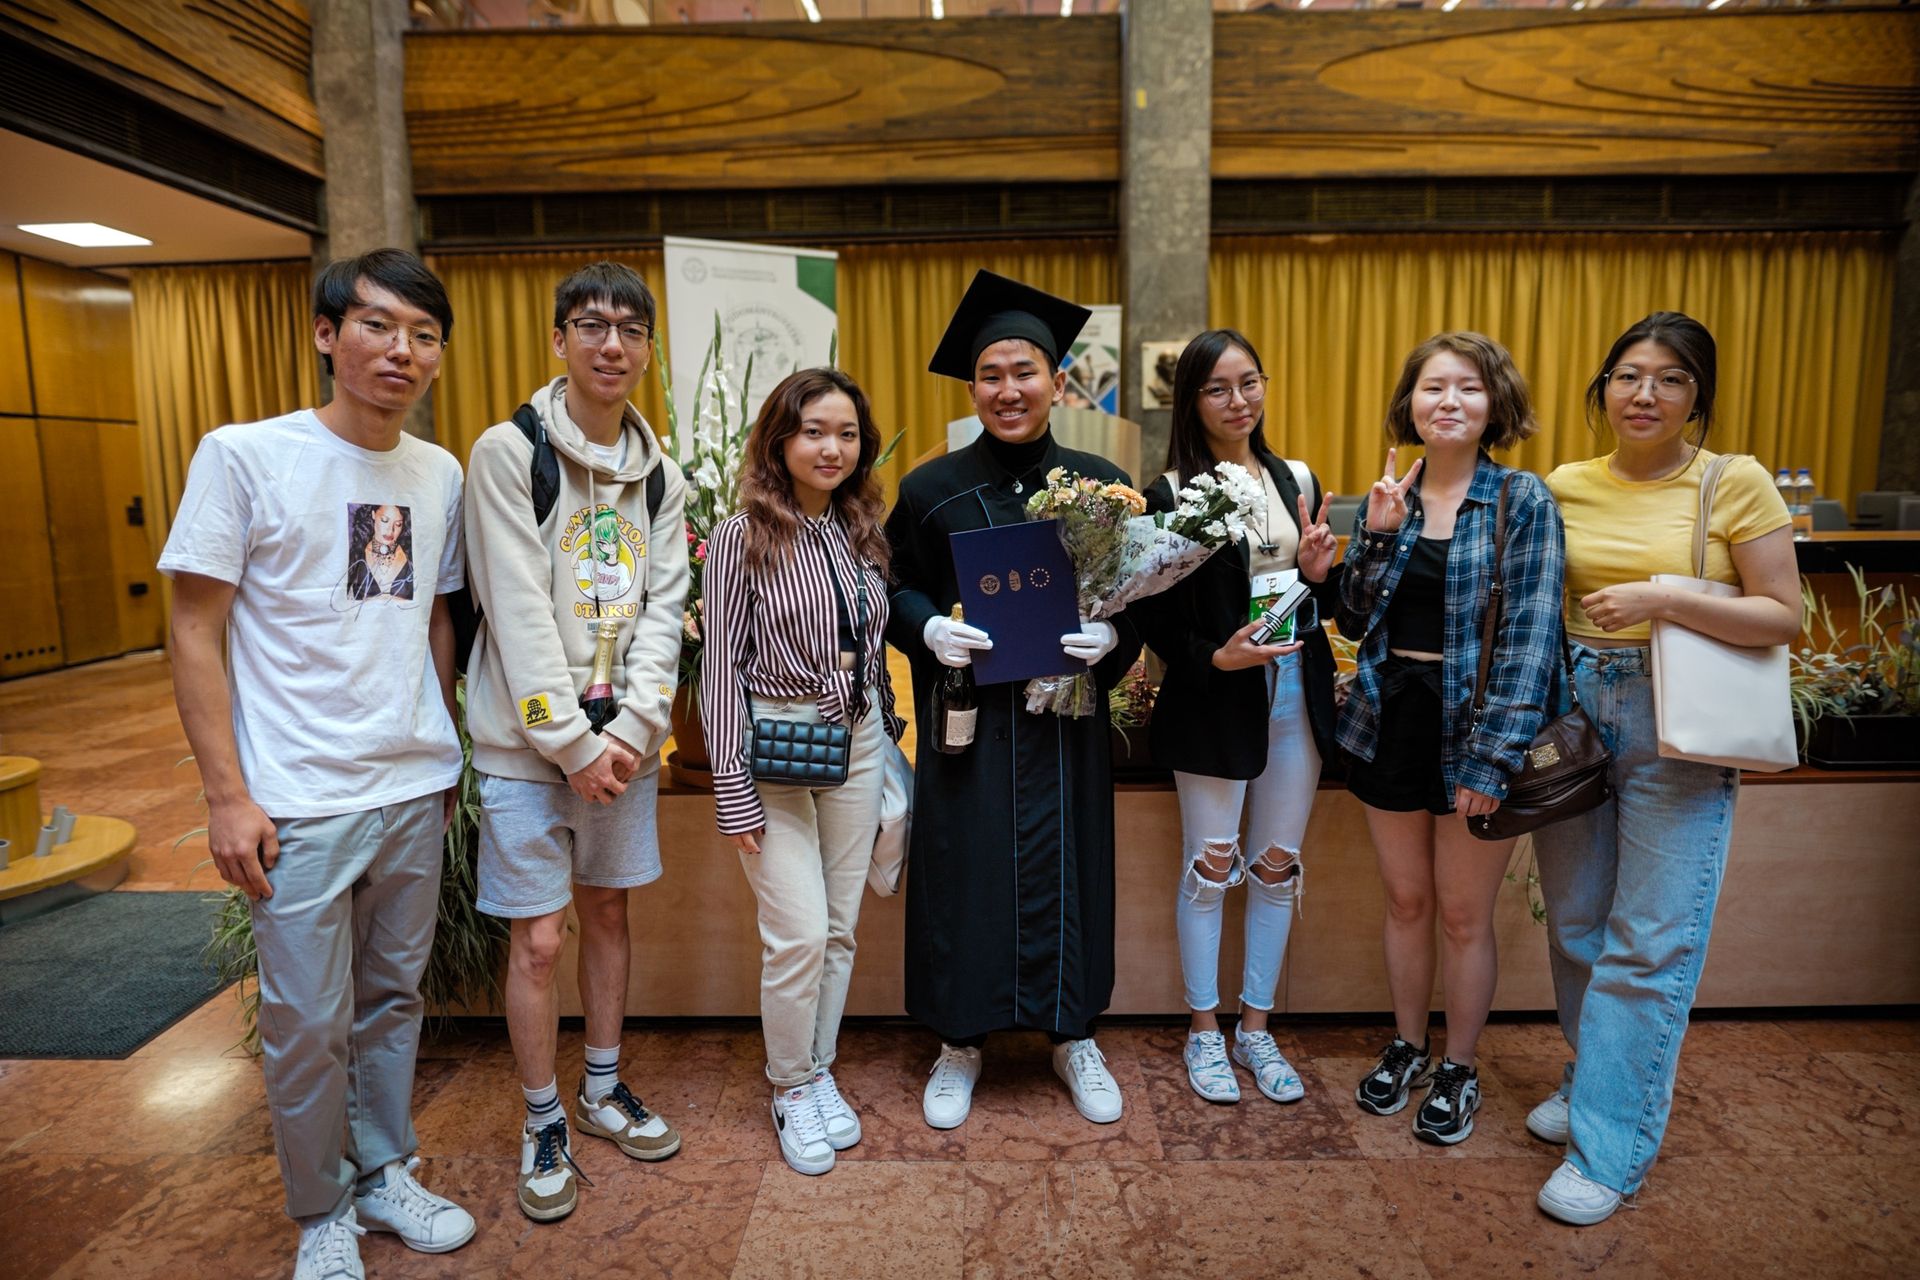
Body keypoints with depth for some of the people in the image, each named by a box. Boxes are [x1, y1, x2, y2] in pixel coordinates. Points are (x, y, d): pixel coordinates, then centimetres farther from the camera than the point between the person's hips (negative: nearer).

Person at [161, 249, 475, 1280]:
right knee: (309, 1022, 7)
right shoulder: (243, 456, -8)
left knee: (393, 997, 17)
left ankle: (386, 1174, 36)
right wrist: (226, 794, -10)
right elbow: (196, 633, -7)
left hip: (416, 789, 4)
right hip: (300, 801, -4)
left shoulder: (440, 474, 5)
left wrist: (448, 754, 13)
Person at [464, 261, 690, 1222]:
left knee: (607, 910, 16)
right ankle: (543, 1122, 23)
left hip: (623, 739, 5)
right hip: (528, 743, -4)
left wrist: (631, 730, -9)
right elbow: (518, 613, -15)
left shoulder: (659, 474, 6)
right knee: (537, 939, 3)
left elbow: (662, 610, 2)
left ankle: (603, 1088, 34)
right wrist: (574, 744, -16)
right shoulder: (508, 453, -9)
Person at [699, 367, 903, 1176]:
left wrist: (886, 736, 10)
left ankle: (821, 1073, 31)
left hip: (856, 745, 5)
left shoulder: (863, 532, 8)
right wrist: (733, 788, -12)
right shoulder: (742, 537, -8)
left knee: (840, 928, 12)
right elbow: (722, 666, -9)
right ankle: (791, 1091, 20)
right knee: (799, 932, -4)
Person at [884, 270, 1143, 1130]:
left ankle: (1072, 1035, 31)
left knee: (1064, 867, 10)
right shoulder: (932, 489, -2)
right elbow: (894, 589, 4)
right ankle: (960, 1042, 27)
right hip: (967, 719, -1)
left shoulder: (1100, 485, 1)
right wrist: (930, 629, -16)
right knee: (965, 871, 6)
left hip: (1066, 719, 1)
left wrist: (1111, 635, -15)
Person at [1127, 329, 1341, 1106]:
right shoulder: (1171, 495, -8)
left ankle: (1256, 1028, 29)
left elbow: (1325, 606, 12)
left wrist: (1319, 572, -8)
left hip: (1296, 693, 5)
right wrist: (1216, 658, -23)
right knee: (1210, 867, 7)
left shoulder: (1297, 481, 8)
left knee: (1277, 867, 12)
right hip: (1214, 701, -5)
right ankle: (1203, 1033, 25)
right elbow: (1151, 619, -8)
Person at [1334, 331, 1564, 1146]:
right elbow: (1354, 623, 2)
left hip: (1471, 732, -3)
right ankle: (1407, 1047, 36)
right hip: (1390, 720, 3)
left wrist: (1491, 758, -18)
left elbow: (1531, 636, -13)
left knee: (1464, 915, 10)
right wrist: (1376, 535, -13)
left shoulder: (1523, 501, -7)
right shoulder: (1388, 497, 5)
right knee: (1406, 901, 16)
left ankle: (1459, 1071, 31)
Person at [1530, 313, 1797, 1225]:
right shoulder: (1562, 486, 5)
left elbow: (1783, 617, -8)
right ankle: (1595, 1079, 36)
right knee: (1577, 921, 14)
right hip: (1571, 710, 4)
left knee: (1652, 938, 0)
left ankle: (1611, 1142, 12)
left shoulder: (1737, 484, -5)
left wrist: (1662, 599, -21)